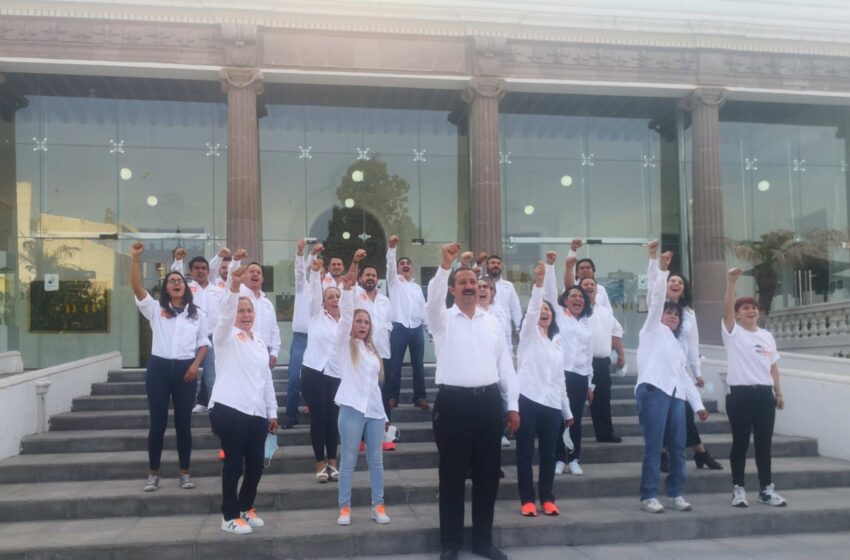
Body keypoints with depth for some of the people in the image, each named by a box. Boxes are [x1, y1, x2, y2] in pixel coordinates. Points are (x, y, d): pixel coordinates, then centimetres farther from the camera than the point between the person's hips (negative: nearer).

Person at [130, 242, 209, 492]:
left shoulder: (197, 314, 9)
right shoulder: (155, 309, 6)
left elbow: (204, 343, 10)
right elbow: (136, 287, -6)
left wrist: (196, 365, -6)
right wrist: (136, 258, -15)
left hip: (185, 369, 1)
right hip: (159, 367, 0)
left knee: (183, 423, 5)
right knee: (157, 422, 3)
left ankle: (184, 473, 15)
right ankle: (154, 473, 15)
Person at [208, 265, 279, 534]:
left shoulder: (260, 342, 18)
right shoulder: (226, 336, 0)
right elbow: (224, 314, -23)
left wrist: (272, 412, 18)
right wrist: (234, 286, -39)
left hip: (257, 412, 6)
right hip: (229, 410, -6)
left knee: (256, 464, 9)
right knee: (234, 463, -1)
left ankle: (246, 507, 29)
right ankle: (230, 516, 13)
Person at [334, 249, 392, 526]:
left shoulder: (372, 349, 18)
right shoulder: (344, 343, 2)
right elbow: (345, 311, -11)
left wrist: (382, 410, 16)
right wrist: (349, 282, -21)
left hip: (375, 409, 5)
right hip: (352, 408, -5)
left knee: (376, 460, 8)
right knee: (348, 460, 1)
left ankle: (378, 506, 16)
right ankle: (344, 508, 11)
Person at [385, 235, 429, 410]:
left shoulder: (417, 287, 20)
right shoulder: (394, 281, 7)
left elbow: (423, 308, 18)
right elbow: (389, 265, -11)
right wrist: (392, 247, -25)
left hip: (417, 329, 4)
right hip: (399, 328, -4)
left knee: (418, 365, 6)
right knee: (395, 365, -1)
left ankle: (419, 397, 12)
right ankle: (392, 397, 6)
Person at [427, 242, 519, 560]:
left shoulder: (492, 322, 12)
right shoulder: (443, 319, 2)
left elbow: (505, 364, 12)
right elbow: (433, 298, -21)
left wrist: (513, 404, 7)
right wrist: (445, 266, -35)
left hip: (488, 402, 4)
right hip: (453, 402, -4)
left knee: (488, 473, 10)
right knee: (452, 474, 4)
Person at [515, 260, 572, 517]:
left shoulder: (556, 341, 18)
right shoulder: (529, 333, 4)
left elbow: (559, 377, 19)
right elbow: (531, 309, -17)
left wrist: (567, 410, 17)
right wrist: (538, 283, -30)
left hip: (552, 404, 4)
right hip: (527, 400, -4)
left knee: (548, 454, 7)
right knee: (525, 453, 0)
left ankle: (547, 499, 18)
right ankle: (527, 500, 8)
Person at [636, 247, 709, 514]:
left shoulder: (676, 344, 29)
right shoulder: (653, 329, 12)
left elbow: (683, 375, 25)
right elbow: (656, 298, -1)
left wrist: (698, 403, 19)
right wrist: (662, 269, -8)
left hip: (675, 395, 7)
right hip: (653, 391, -7)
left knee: (677, 448, 5)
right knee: (653, 447, -8)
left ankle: (675, 494, 16)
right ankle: (649, 496, -3)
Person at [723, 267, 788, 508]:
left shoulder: (767, 336, 15)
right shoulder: (733, 333, -1)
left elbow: (773, 366, 17)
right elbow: (727, 308, -17)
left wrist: (779, 392, 13)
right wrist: (731, 281, -26)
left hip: (764, 393, 5)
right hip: (740, 393, -5)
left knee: (764, 443, 10)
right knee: (740, 442, 1)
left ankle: (767, 489, 19)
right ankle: (738, 488, 9)